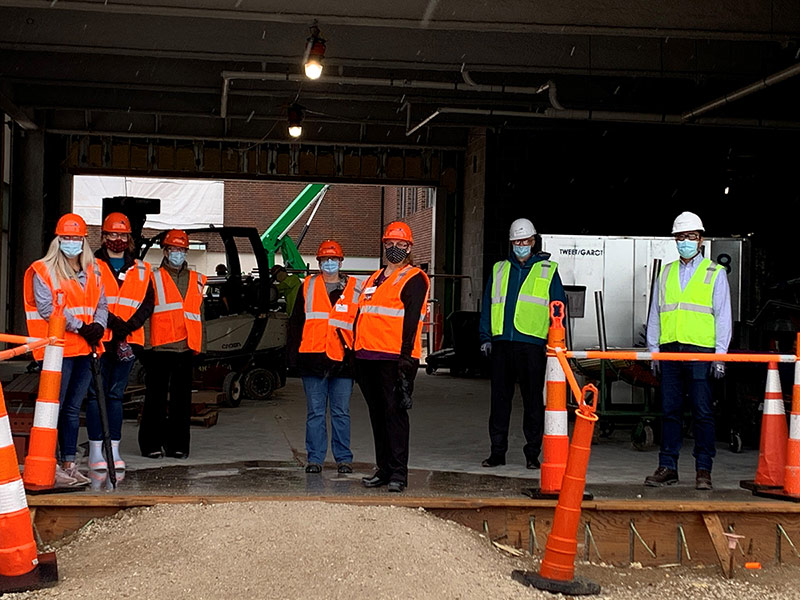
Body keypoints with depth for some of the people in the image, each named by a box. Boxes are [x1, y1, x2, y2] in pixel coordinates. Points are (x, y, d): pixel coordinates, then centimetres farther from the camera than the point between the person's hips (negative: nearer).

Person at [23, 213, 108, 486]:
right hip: (58, 348, -6)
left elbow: (101, 303, 16)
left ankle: (69, 464, 17)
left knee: (74, 408, 11)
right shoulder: (43, 270, -3)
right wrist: (79, 326, -16)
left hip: (85, 348, 6)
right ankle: (51, 466, -2)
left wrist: (98, 325, -5)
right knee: (55, 407, -5)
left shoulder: (91, 271, 16)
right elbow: (47, 308, -12)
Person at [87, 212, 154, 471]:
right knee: (96, 393, -2)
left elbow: (148, 304, 7)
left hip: (128, 341, 3)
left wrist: (129, 325, -9)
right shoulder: (92, 265, 4)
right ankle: (96, 450, 1)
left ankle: (113, 448, 12)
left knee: (116, 394, 8)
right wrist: (111, 321, -17)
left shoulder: (140, 270, 15)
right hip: (99, 339, -3)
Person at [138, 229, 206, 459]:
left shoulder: (196, 280, 17)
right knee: (156, 397, 0)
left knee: (182, 397, 6)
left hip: (186, 347, 4)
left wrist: (200, 345, 14)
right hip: (159, 346, -3)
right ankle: (151, 444, 6)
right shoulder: (153, 278, 6)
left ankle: (178, 444, 13)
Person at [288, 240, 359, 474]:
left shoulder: (354, 289, 9)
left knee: (341, 412, 4)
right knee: (315, 412, 4)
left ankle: (344, 458, 12)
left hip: (343, 360, 0)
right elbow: (296, 322, 11)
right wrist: (294, 353, 4)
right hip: (313, 358, 0)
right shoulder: (307, 287, 11)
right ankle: (315, 458, 11)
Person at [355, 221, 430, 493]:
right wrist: (356, 351, 16)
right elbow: (361, 316, 23)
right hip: (367, 357, 7)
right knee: (377, 415, 11)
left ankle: (398, 473, -5)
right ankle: (383, 469, 18)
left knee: (395, 412, -8)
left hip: (394, 358, -7)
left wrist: (406, 358, -18)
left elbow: (411, 321, -11)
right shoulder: (373, 279, 21)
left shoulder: (413, 279, -2)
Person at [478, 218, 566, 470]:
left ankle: (532, 453, 9)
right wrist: (485, 337, 7)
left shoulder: (548, 270, 8)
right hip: (502, 343, 3)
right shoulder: (499, 270, 16)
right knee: (499, 399, 5)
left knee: (533, 401, 1)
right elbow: (487, 305, 16)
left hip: (532, 345, -3)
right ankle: (497, 451, 12)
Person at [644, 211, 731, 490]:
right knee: (669, 410, 5)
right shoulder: (666, 273, 16)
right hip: (669, 351, 4)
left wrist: (720, 355, -5)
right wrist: (653, 350, 10)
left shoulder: (715, 273, 6)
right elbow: (655, 313, 18)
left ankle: (703, 470, 5)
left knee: (702, 412, -2)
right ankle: (668, 467, 11)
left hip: (700, 352, -3)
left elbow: (723, 316, 2)